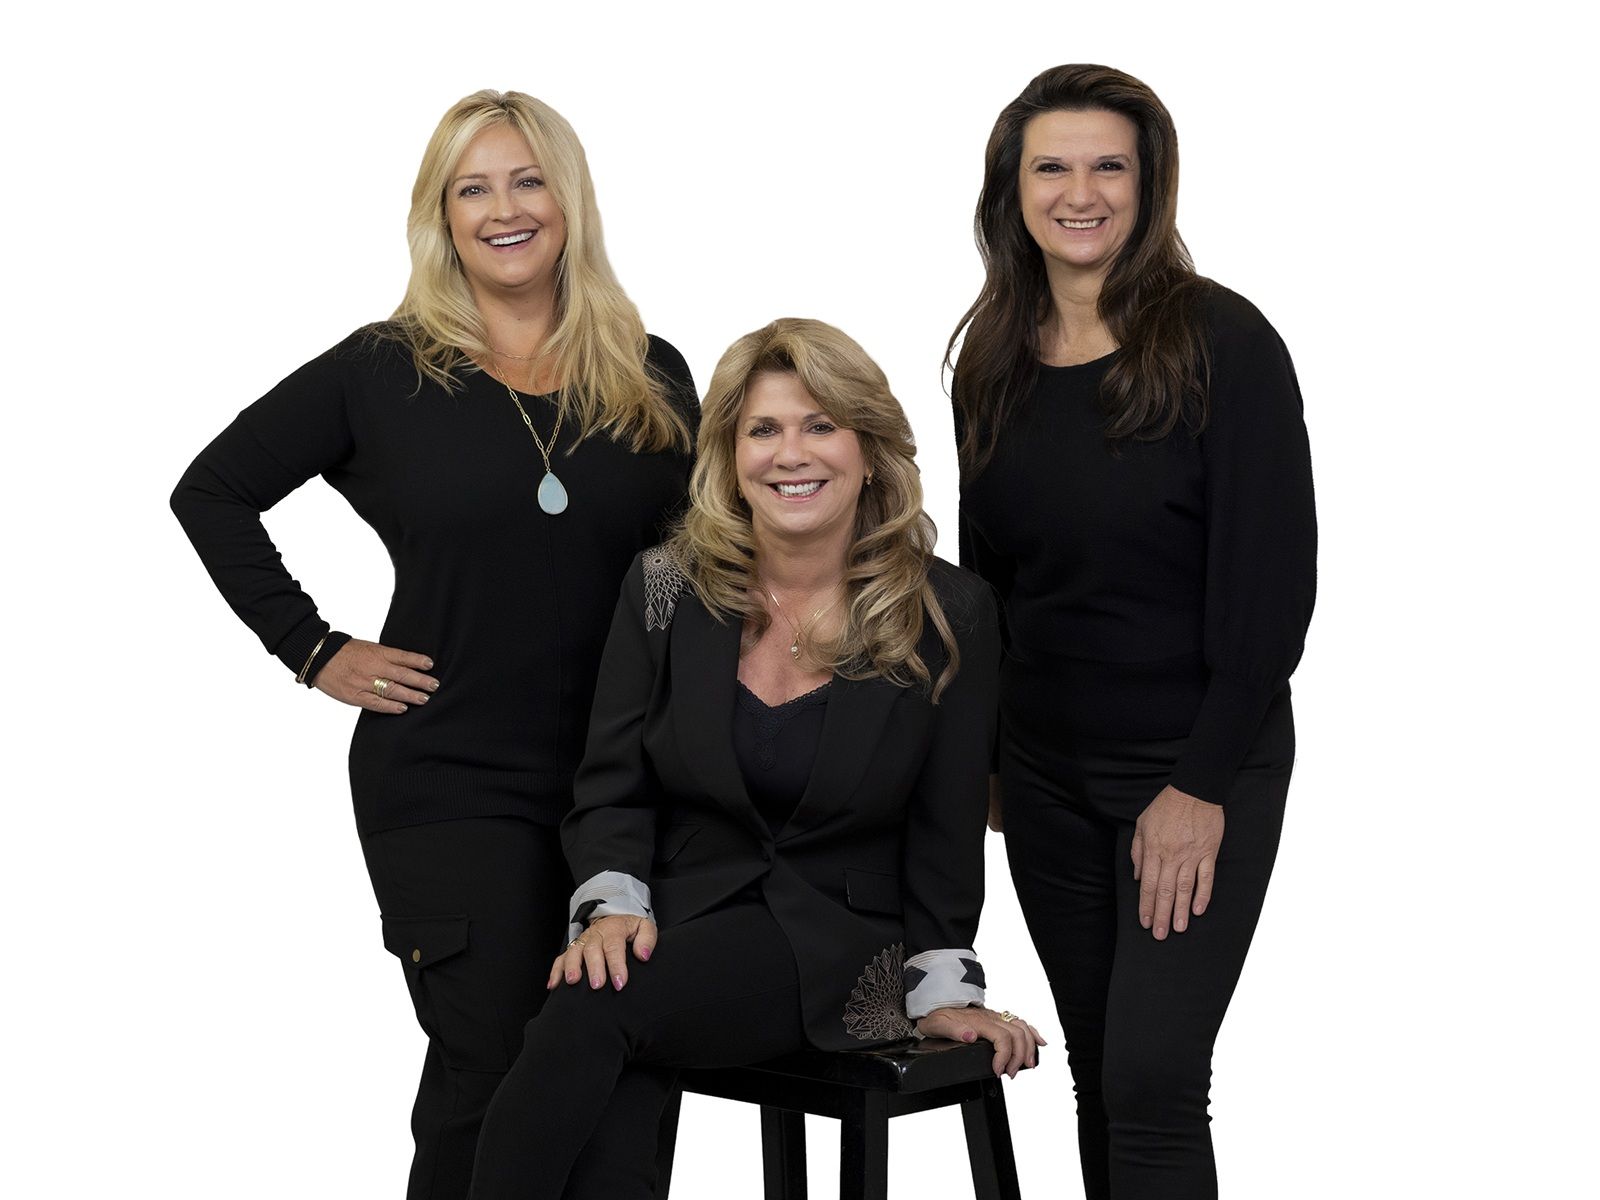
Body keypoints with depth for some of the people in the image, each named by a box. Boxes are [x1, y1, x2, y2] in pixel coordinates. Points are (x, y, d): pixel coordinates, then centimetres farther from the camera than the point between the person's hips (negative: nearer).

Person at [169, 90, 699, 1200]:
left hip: (625, 780, 3)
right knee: (488, 1077, -3)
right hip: (448, 783, -3)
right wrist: (315, 650, 0)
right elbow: (212, 491, 6)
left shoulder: (650, 378, 7)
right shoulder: (384, 371, 0)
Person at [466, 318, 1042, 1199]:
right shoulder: (664, 590, 6)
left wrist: (942, 990, 0)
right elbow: (611, 788, 7)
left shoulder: (950, 616, 1)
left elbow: (947, 829, 5)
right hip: (675, 921, 2)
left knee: (593, 1011, -32)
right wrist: (611, 904, -11)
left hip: (838, 943, -2)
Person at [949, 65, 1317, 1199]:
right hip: (1044, 767, 5)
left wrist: (1202, 783, -16)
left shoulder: (1222, 341, -12)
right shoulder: (994, 359, 5)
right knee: (1098, 1066, 11)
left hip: (1199, 770, -5)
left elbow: (1272, 582, -14)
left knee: (1151, 1081, -10)